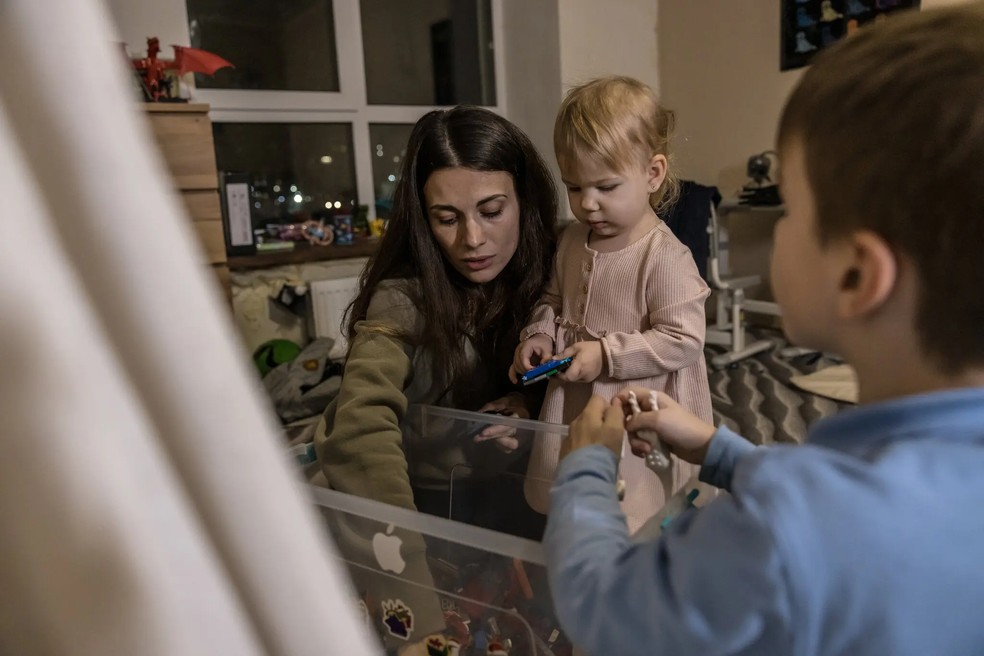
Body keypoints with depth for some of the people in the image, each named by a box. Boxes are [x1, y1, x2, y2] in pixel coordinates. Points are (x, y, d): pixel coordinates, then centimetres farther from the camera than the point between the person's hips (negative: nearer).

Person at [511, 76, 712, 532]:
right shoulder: (572, 242, 5)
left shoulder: (665, 257, -18)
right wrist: (540, 335, 0)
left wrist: (606, 354, -22)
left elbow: (683, 340, -19)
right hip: (571, 410, 7)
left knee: (634, 536, 5)